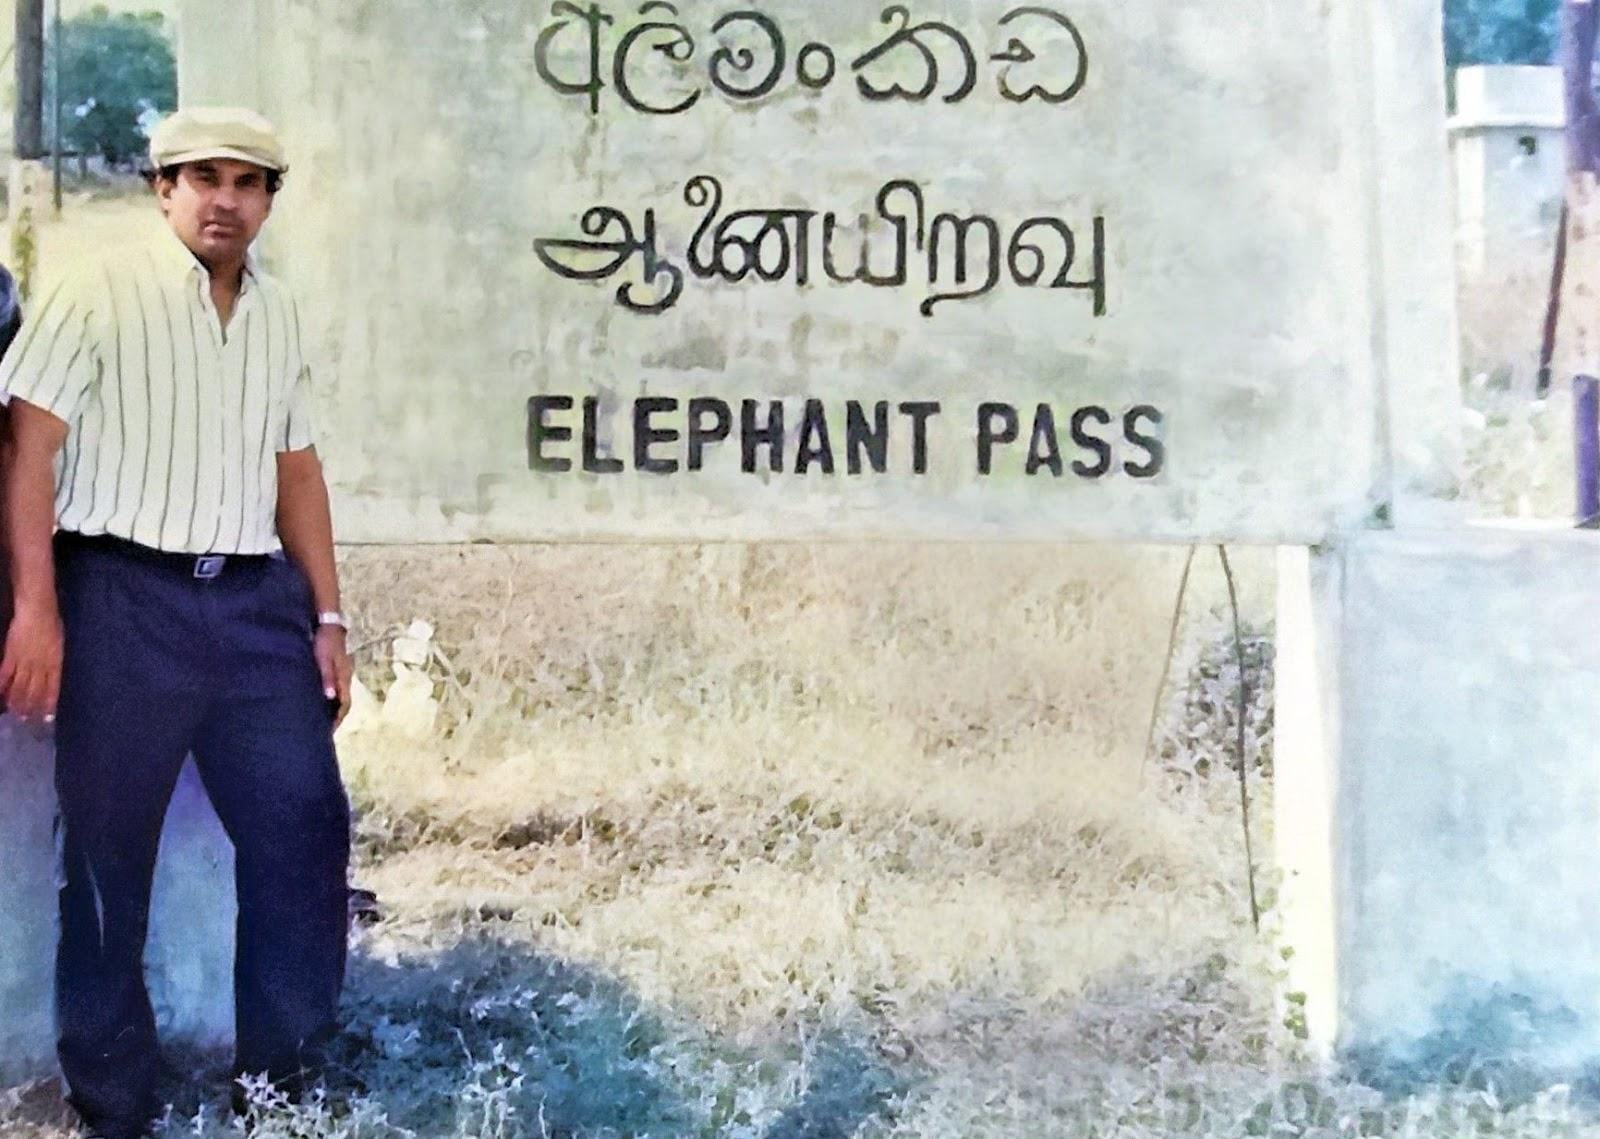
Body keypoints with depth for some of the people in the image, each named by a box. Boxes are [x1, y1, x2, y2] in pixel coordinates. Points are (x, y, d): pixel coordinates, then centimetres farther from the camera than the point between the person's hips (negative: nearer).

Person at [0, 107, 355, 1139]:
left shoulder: (278, 313, 15)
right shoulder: (102, 294, -2)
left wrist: (328, 615, 14)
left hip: (256, 599, 5)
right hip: (125, 597, -5)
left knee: (306, 827, 3)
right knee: (108, 850, 2)